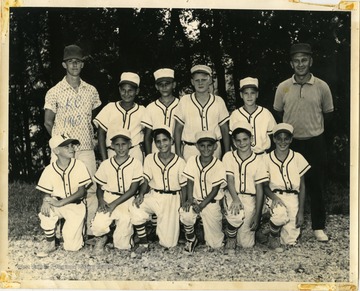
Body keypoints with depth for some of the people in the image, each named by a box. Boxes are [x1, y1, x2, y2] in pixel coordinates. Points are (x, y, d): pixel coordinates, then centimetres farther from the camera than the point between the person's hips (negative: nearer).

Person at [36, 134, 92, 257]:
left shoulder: (79, 165, -11)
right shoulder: (49, 170, -7)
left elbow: (82, 191, -12)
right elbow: (45, 192, 1)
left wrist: (60, 202, -22)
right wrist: (46, 200, -25)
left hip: (75, 206, -1)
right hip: (56, 203, 1)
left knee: (72, 246, -10)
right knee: (45, 212, -35)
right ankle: (50, 244, -10)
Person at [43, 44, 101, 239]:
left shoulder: (91, 91, 10)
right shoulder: (55, 92, 1)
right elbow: (48, 122, 5)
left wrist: (92, 139, 9)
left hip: (86, 149, 2)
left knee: (90, 189, 0)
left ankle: (91, 229, 9)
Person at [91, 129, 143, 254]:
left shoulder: (136, 164, -3)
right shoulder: (105, 164, 4)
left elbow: (133, 189, -6)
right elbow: (99, 187, 11)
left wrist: (114, 204, -13)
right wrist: (101, 200, -11)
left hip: (126, 200, -1)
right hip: (108, 199, 2)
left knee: (123, 245, -8)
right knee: (98, 226, -26)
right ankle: (101, 239, 11)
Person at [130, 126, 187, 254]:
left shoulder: (180, 162, -5)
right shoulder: (149, 159, 0)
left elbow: (183, 188, 1)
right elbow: (145, 180, 1)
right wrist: (141, 194, -18)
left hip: (172, 199, -1)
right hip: (153, 196, 2)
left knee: (168, 242, -8)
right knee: (135, 209, -31)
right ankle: (143, 243, -11)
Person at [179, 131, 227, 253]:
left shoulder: (218, 165, -13)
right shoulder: (192, 161, -5)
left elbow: (215, 190, -12)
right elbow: (190, 182, -2)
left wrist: (201, 206, -18)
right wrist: (190, 199, -16)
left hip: (211, 202, -2)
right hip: (195, 199, 2)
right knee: (185, 215, -31)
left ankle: (214, 243, 37)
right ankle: (191, 239, -1)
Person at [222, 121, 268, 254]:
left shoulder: (258, 160, 2)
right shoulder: (228, 156, 3)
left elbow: (259, 189, 2)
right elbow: (230, 181, -8)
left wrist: (257, 216, -3)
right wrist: (235, 199, -27)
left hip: (250, 199, 1)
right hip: (232, 196, -1)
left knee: (247, 244, -7)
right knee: (237, 214, -37)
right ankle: (230, 238, -6)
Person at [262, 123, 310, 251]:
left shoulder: (298, 158, 1)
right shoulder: (267, 159, -2)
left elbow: (302, 186, 3)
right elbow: (265, 186, 1)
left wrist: (301, 211, -3)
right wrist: (273, 197, -21)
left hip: (293, 197, 1)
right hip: (275, 196, -1)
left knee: (290, 240, -13)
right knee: (281, 214, -36)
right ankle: (273, 237, -5)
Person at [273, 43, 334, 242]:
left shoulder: (322, 87, -5)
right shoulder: (283, 87, -3)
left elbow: (328, 113, 8)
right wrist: (290, 129, 11)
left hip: (314, 143, -1)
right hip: (290, 142, 1)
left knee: (316, 185, 6)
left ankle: (318, 227, 19)